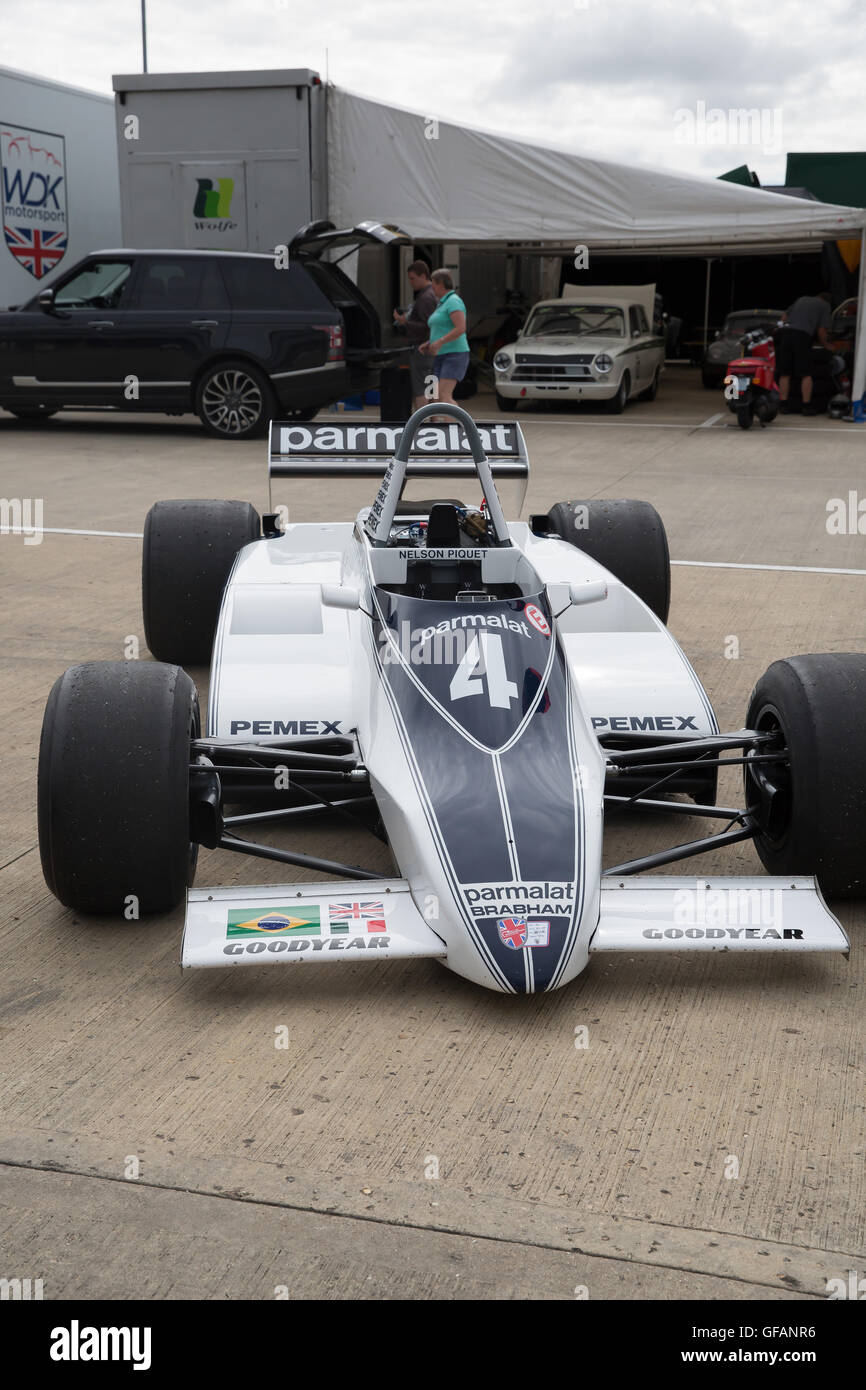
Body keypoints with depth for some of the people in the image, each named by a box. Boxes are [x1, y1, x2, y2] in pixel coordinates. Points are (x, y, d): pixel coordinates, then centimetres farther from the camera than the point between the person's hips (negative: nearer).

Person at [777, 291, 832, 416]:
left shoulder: (802, 299, 29)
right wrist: (825, 346, 22)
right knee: (806, 374, 1)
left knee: (785, 374, 7)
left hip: (785, 331, 4)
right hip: (802, 335, -4)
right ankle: (807, 406, 0)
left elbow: (784, 318, 27)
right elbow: (821, 331, 8)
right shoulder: (825, 305, 16)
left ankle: (784, 405, 6)